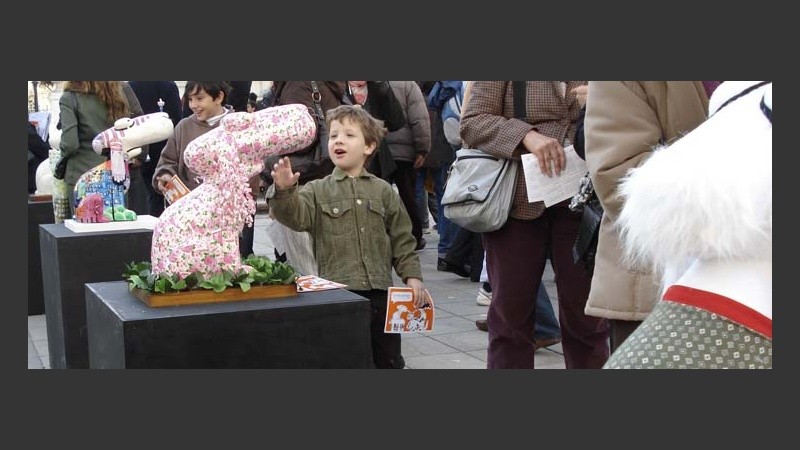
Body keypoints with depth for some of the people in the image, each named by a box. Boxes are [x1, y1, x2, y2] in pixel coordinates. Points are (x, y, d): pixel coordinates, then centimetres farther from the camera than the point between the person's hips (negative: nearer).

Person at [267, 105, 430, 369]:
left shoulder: (383, 191, 10)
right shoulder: (317, 191, 5)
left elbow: (402, 240, 11)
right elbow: (296, 216, -14)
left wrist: (412, 277, 1)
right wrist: (284, 191, -32)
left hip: (380, 293, 2)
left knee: (388, 360, 11)